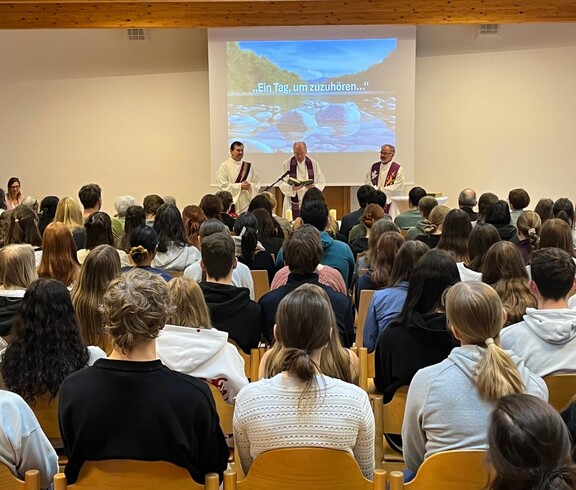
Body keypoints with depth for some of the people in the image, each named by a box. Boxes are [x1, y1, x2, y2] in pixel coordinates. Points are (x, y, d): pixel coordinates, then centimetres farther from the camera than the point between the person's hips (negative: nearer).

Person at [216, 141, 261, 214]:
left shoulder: (249, 166, 12)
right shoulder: (224, 166, -1)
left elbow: (257, 183, 11)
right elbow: (222, 185, -9)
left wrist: (250, 185, -11)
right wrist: (240, 186, -13)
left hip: (247, 202, 3)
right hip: (231, 203, -3)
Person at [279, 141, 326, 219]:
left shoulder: (314, 164, 5)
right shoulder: (286, 164, 0)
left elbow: (322, 183, 7)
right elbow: (282, 184, -3)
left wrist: (314, 186, -14)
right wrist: (292, 188, -23)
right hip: (293, 203, -1)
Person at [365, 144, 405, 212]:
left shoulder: (398, 169, -2)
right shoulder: (374, 167, 12)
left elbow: (397, 187, -9)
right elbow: (367, 182, 8)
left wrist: (381, 189, -10)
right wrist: (376, 189, -10)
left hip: (389, 203, -4)